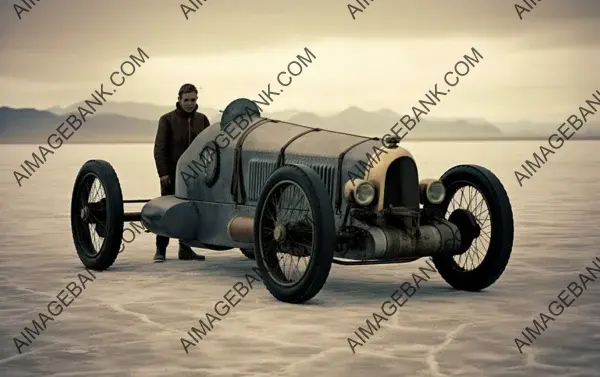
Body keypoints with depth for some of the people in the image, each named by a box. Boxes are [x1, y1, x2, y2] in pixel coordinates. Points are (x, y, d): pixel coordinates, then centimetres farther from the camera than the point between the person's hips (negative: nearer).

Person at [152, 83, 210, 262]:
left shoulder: (202, 120, 9)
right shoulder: (167, 119, -2)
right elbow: (159, 148, -5)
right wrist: (163, 172, -13)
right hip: (172, 174, -3)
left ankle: (185, 249, 13)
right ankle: (160, 250, 6)